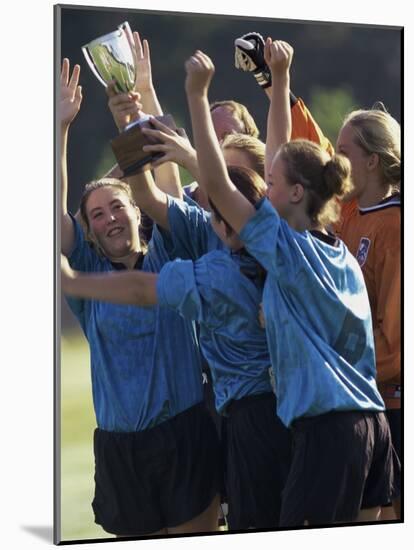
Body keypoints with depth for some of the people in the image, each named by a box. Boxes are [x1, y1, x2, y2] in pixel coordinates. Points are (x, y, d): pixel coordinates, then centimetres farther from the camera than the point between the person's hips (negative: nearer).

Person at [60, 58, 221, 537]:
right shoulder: (88, 274, 7)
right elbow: (54, 209, -4)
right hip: (119, 444, 1)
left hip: (186, 431, -1)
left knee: (196, 538, 1)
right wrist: (61, 126, -10)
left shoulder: (166, 259, 5)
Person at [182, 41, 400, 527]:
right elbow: (282, 153, 21)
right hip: (372, 427, 8)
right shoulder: (339, 252, 12)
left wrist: (197, 94, -10)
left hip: (326, 432, -8)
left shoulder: (290, 249, -9)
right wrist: (279, 78, 23)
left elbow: (216, 185, -13)